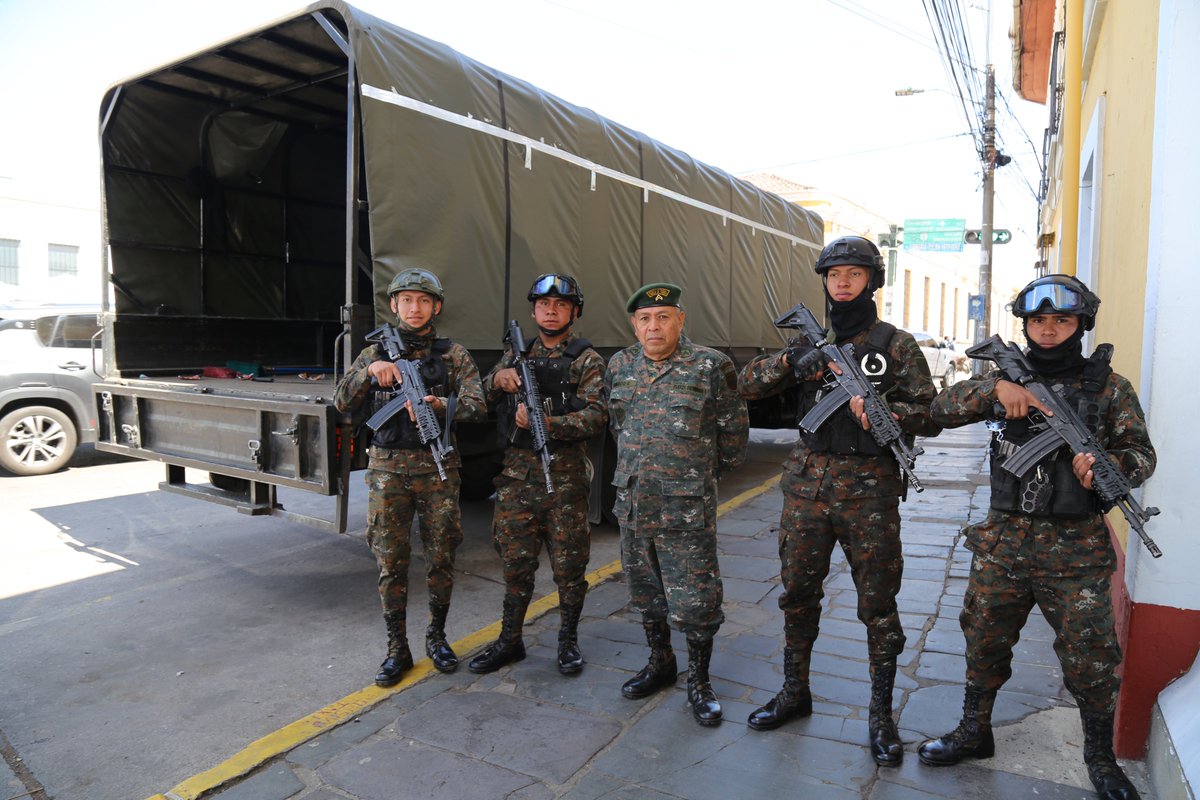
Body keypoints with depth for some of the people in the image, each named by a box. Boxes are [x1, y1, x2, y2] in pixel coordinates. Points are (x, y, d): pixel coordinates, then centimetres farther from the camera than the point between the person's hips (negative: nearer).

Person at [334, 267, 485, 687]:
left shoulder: (453, 354, 2)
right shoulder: (374, 353, 7)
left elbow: (476, 407, -8)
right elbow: (342, 403, -1)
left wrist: (437, 404, -27)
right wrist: (369, 370, -17)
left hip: (437, 468, 0)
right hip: (387, 469, 1)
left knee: (441, 559, 8)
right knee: (391, 562, 5)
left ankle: (436, 636, 28)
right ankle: (397, 649, 19)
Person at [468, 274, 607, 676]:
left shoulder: (586, 360, -1)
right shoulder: (517, 354, 12)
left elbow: (596, 416, -13)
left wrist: (547, 423, -27)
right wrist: (498, 379, -11)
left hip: (565, 475, -3)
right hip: (518, 473, 3)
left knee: (569, 563, 6)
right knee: (515, 560, 11)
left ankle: (569, 639, 24)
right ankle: (509, 640, 25)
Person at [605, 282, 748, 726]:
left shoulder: (711, 366, -8)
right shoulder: (620, 366, 5)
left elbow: (734, 432, 1)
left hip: (688, 509, -5)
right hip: (632, 503, 5)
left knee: (695, 601, 2)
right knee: (645, 592, 18)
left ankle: (699, 680, 23)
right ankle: (660, 663, 38)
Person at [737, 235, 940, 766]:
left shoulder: (896, 345, 1)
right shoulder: (811, 342, 10)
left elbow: (931, 416, -1)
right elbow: (747, 384, 4)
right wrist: (791, 361, -13)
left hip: (870, 488, -3)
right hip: (807, 483, 3)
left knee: (877, 603, 5)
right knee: (798, 592, 11)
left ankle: (881, 713, 22)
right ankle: (795, 692, 29)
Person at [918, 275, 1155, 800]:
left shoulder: (1109, 388, 1)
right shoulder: (1009, 377, 5)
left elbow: (1142, 453, 0)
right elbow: (943, 409, -3)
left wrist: (1108, 465, -23)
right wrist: (996, 388, -20)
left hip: (1075, 548, -2)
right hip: (1003, 540, 2)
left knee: (1090, 658, 6)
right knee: (984, 639, 12)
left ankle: (1100, 757, 31)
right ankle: (974, 733, 32)